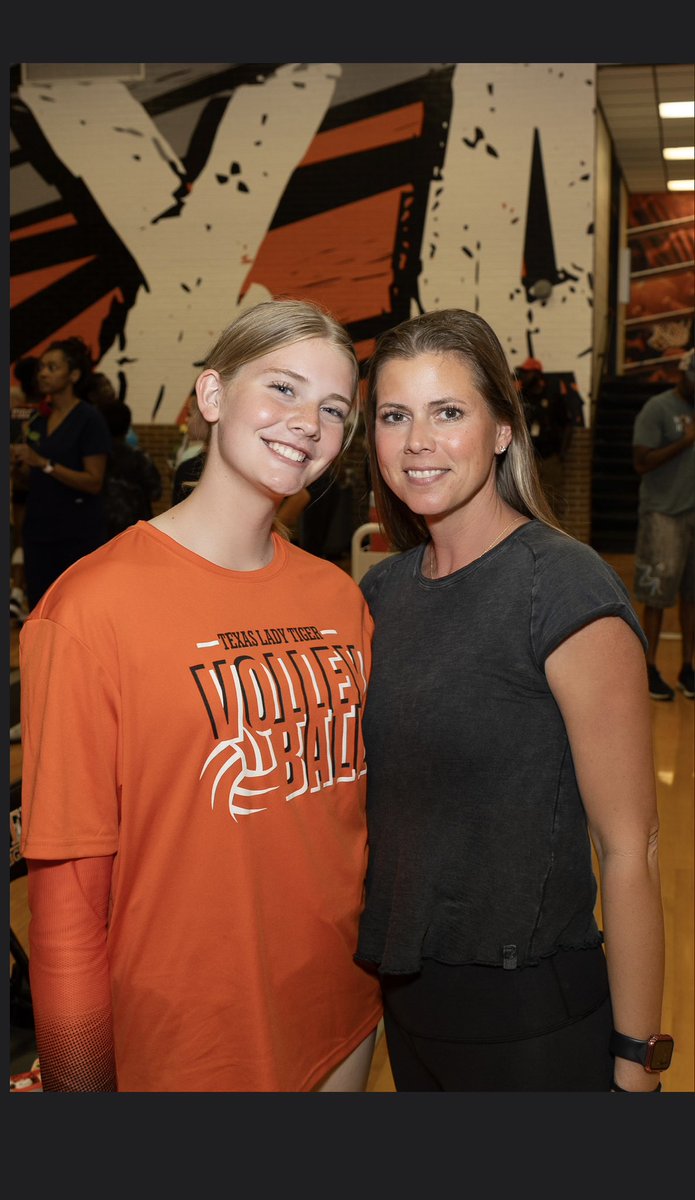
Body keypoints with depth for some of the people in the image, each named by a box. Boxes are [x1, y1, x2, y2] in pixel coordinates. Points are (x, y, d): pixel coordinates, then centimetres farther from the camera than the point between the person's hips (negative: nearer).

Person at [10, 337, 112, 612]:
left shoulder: (89, 419, -8)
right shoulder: (37, 421, 11)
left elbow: (94, 482, -15)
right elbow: (29, 482, 16)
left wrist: (44, 463, -21)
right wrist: (17, 464, -5)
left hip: (78, 535, -6)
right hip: (39, 532, 7)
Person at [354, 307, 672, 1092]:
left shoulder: (568, 591, -19)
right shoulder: (384, 589, 1)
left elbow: (628, 851, -18)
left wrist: (635, 1061, -15)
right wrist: (378, 955, 10)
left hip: (533, 1024, -6)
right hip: (405, 995, 6)